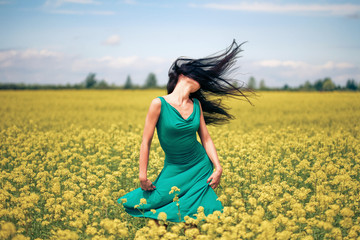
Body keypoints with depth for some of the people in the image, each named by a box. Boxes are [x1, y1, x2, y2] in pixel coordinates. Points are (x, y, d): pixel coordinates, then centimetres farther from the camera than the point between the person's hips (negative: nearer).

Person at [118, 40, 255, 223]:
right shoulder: (159, 104, -13)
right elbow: (146, 142, -10)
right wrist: (142, 175, -11)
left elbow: (205, 138, 6)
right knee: (149, 203, -11)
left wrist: (218, 167, -5)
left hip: (201, 168, 3)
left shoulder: (196, 104, 2)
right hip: (174, 170, -3)